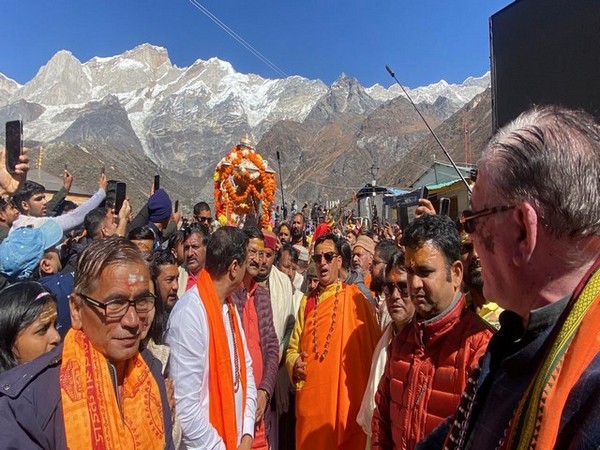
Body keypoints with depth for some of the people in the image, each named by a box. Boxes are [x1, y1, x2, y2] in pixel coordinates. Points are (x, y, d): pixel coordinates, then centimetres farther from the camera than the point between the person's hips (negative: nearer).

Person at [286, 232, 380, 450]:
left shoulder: (354, 298, -5)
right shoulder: (307, 302, 9)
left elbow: (373, 345, -2)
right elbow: (293, 349, 15)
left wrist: (368, 396, -6)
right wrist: (294, 364, -6)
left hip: (346, 399, -4)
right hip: (310, 401, 4)